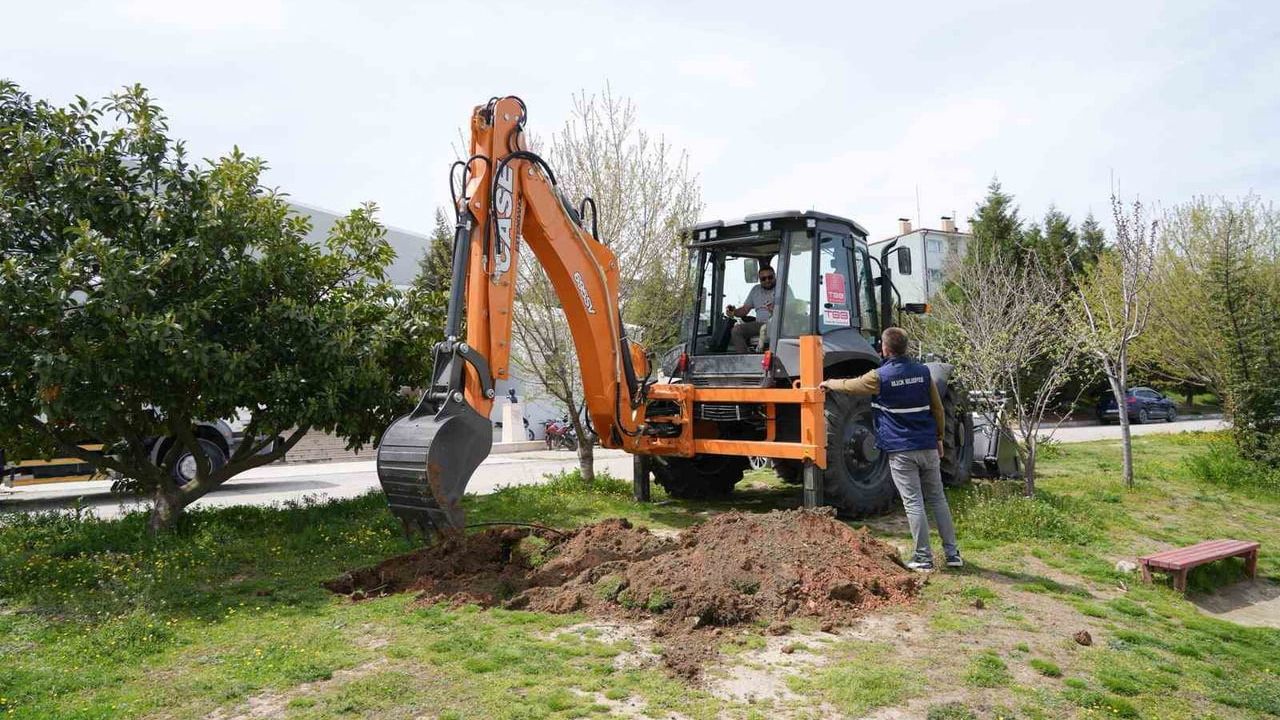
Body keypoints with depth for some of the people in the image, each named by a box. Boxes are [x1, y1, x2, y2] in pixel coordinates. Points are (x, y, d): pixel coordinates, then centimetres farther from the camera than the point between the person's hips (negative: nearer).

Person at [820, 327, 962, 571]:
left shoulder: (880, 377, -8)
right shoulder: (923, 372, 4)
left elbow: (849, 385, 6)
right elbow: (938, 409, 9)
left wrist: (828, 383, 25)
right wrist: (938, 438, 20)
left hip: (901, 450, -4)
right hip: (928, 446, 5)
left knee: (913, 503, -1)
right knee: (937, 500, 13)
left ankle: (923, 557, 3)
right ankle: (953, 553, 16)